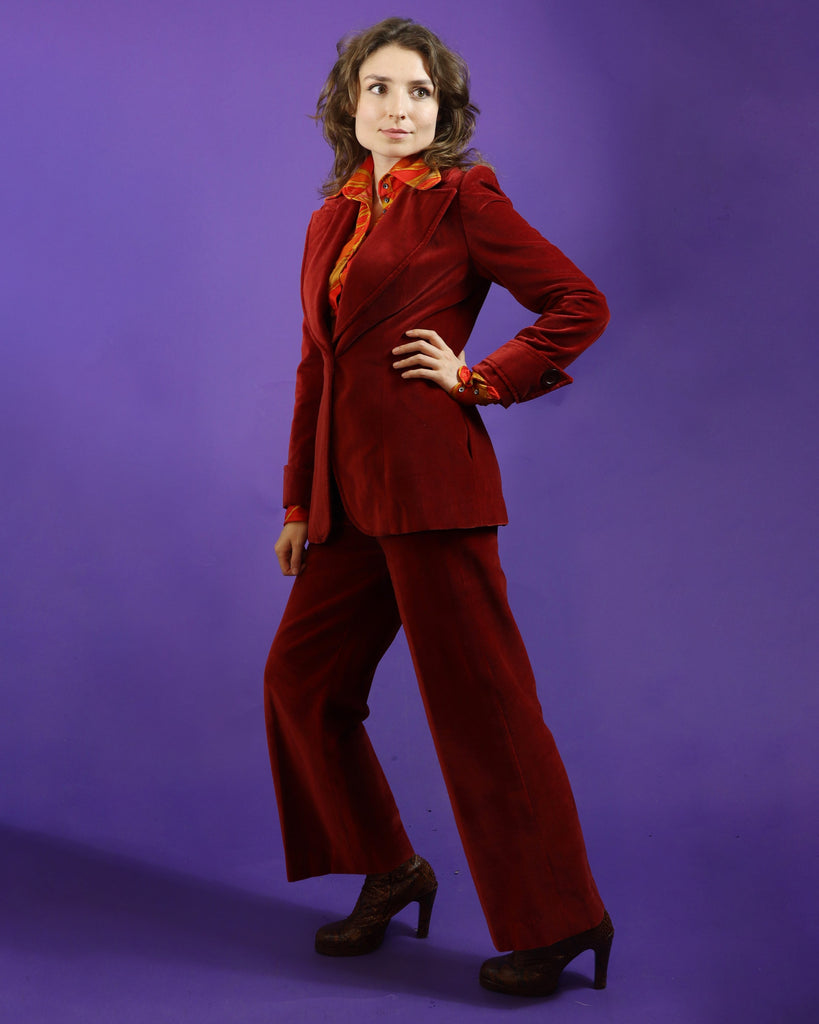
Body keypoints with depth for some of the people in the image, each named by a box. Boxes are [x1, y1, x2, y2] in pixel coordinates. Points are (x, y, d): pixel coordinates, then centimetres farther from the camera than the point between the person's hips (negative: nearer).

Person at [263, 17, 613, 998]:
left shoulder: (461, 198, -2)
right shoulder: (331, 220, 16)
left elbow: (581, 304, -4)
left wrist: (479, 379, -7)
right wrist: (298, 504, 16)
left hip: (428, 476, -7)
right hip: (347, 491, 8)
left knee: (477, 699, -4)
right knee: (300, 678, 11)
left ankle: (560, 918, 11)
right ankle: (390, 872, 29)